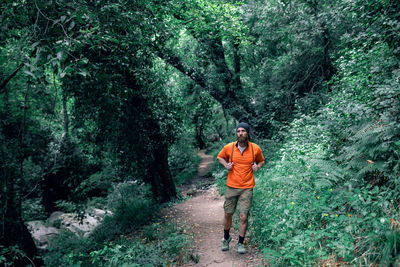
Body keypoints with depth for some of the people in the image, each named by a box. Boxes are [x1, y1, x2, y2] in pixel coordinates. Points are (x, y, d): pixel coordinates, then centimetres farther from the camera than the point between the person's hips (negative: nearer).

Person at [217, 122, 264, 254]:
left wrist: (257, 166, -4)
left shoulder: (255, 148, -3)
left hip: (247, 188, -1)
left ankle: (240, 243, 18)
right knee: (228, 214, 12)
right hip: (231, 187, 1)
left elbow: (261, 160, 17)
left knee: (243, 217, -2)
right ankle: (226, 238, 36)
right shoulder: (229, 147, -4)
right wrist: (226, 165, -3)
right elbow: (220, 157, 15)